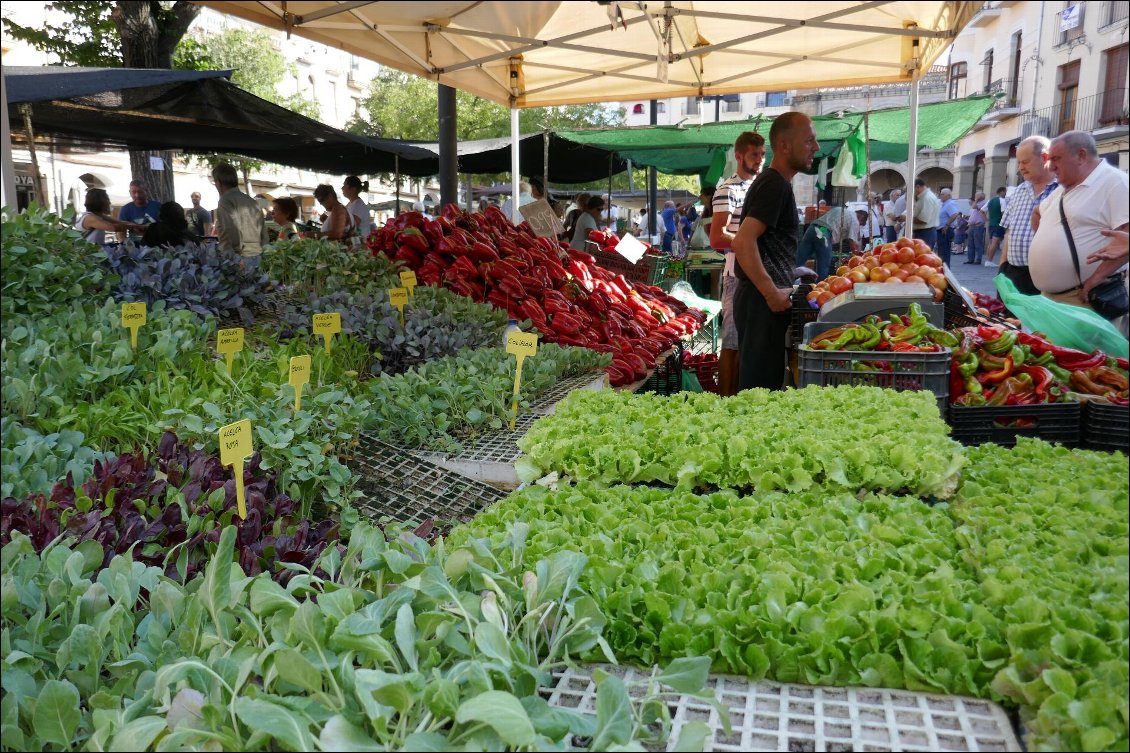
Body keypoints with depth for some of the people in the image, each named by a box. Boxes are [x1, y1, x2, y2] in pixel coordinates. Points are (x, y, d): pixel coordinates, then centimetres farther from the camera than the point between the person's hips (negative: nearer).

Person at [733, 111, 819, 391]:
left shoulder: (772, 182, 19)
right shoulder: (775, 185, -13)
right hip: (764, 301, -10)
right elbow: (743, 242, -24)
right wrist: (772, 293, -22)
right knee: (762, 386, -6)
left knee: (761, 383, 14)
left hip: (765, 297, 10)